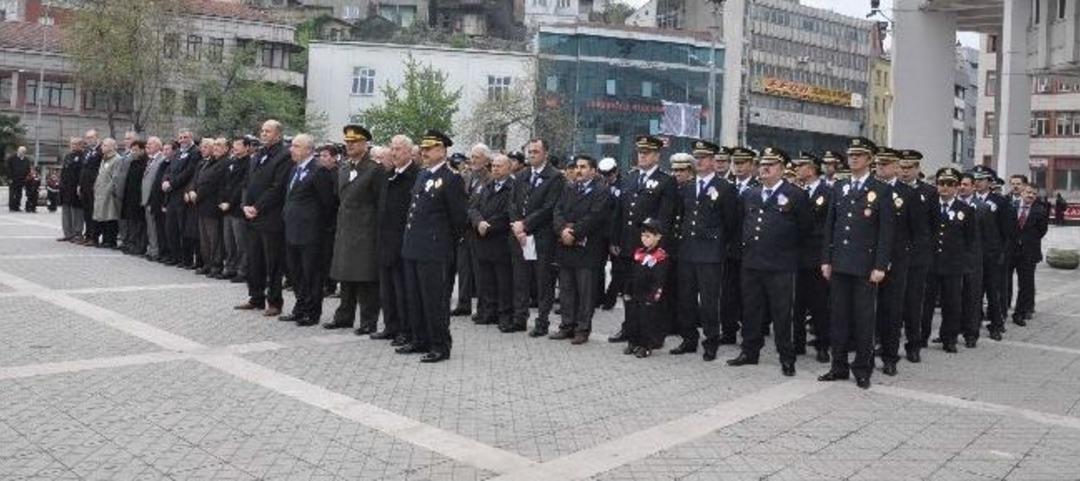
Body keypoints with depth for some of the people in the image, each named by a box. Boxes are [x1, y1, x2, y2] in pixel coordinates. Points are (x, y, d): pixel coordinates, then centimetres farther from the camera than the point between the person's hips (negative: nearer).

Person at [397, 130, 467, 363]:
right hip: (412, 247, 9)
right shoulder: (422, 175, 14)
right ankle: (421, 340, 27)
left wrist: (448, 243, 2)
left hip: (434, 250, -8)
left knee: (435, 299, -3)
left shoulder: (451, 179, -11)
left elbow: (458, 217, -8)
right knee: (415, 298, 15)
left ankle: (441, 346, 7)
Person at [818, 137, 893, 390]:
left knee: (864, 318, 3)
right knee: (839, 316, 8)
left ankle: (862, 369, 14)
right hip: (839, 264, 4)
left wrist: (880, 266, -11)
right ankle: (839, 366, 17)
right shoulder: (838, 187, 11)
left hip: (865, 265, -4)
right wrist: (826, 260, 6)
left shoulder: (882, 190, -2)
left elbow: (886, 231, -6)